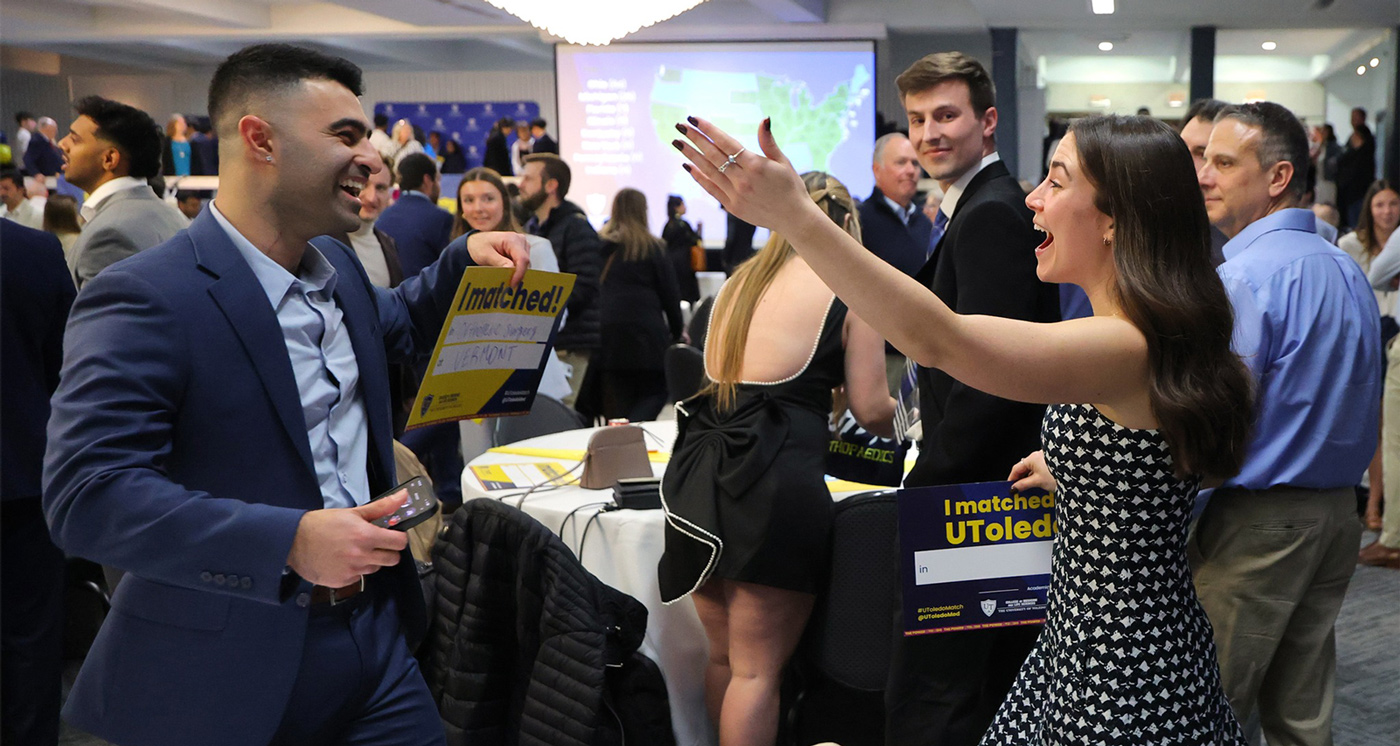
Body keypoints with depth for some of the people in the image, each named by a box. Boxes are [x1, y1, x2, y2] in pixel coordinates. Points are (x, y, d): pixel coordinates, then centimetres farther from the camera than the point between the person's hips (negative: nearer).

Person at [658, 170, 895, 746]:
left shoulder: (742, 280, 17)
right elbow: (871, 411, -2)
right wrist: (903, 412, 21)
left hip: (699, 475, 6)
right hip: (774, 480, -6)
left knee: (723, 655, 19)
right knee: (757, 669, 4)